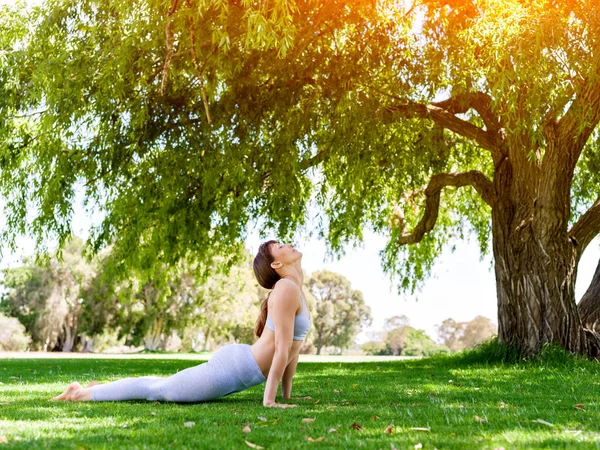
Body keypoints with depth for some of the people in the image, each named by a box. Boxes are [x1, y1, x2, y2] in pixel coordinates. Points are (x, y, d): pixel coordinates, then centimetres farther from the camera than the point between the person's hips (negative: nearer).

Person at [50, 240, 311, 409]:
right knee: (155, 390, 3)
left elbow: (293, 347, 16)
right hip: (233, 368, -10)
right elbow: (283, 349, -21)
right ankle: (81, 393, 16)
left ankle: (99, 389, 34)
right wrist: (269, 400, -21)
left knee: (164, 387, 25)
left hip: (237, 363, 10)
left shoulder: (296, 289, 12)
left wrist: (286, 395, 17)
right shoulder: (286, 289, -20)